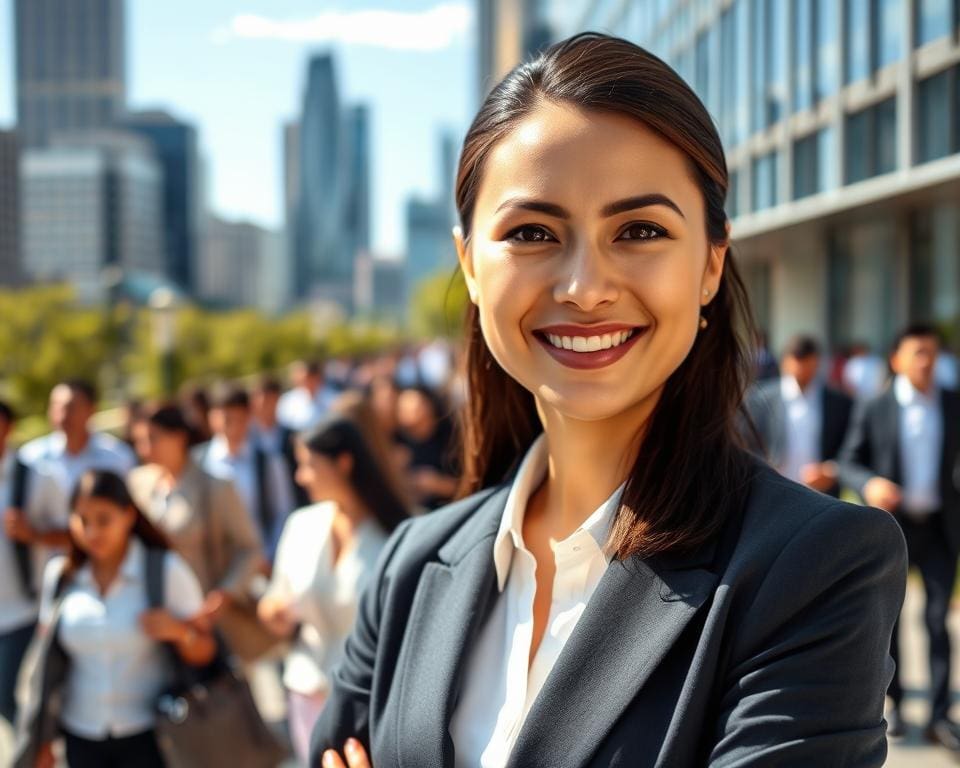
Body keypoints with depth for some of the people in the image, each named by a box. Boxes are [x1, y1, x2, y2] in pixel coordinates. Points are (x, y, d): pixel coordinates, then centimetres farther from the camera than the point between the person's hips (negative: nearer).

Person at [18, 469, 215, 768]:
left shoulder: (167, 571, -5)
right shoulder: (59, 576, 2)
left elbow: (204, 653, -3)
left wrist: (179, 632, -24)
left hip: (148, 736, -3)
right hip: (81, 738, 3)